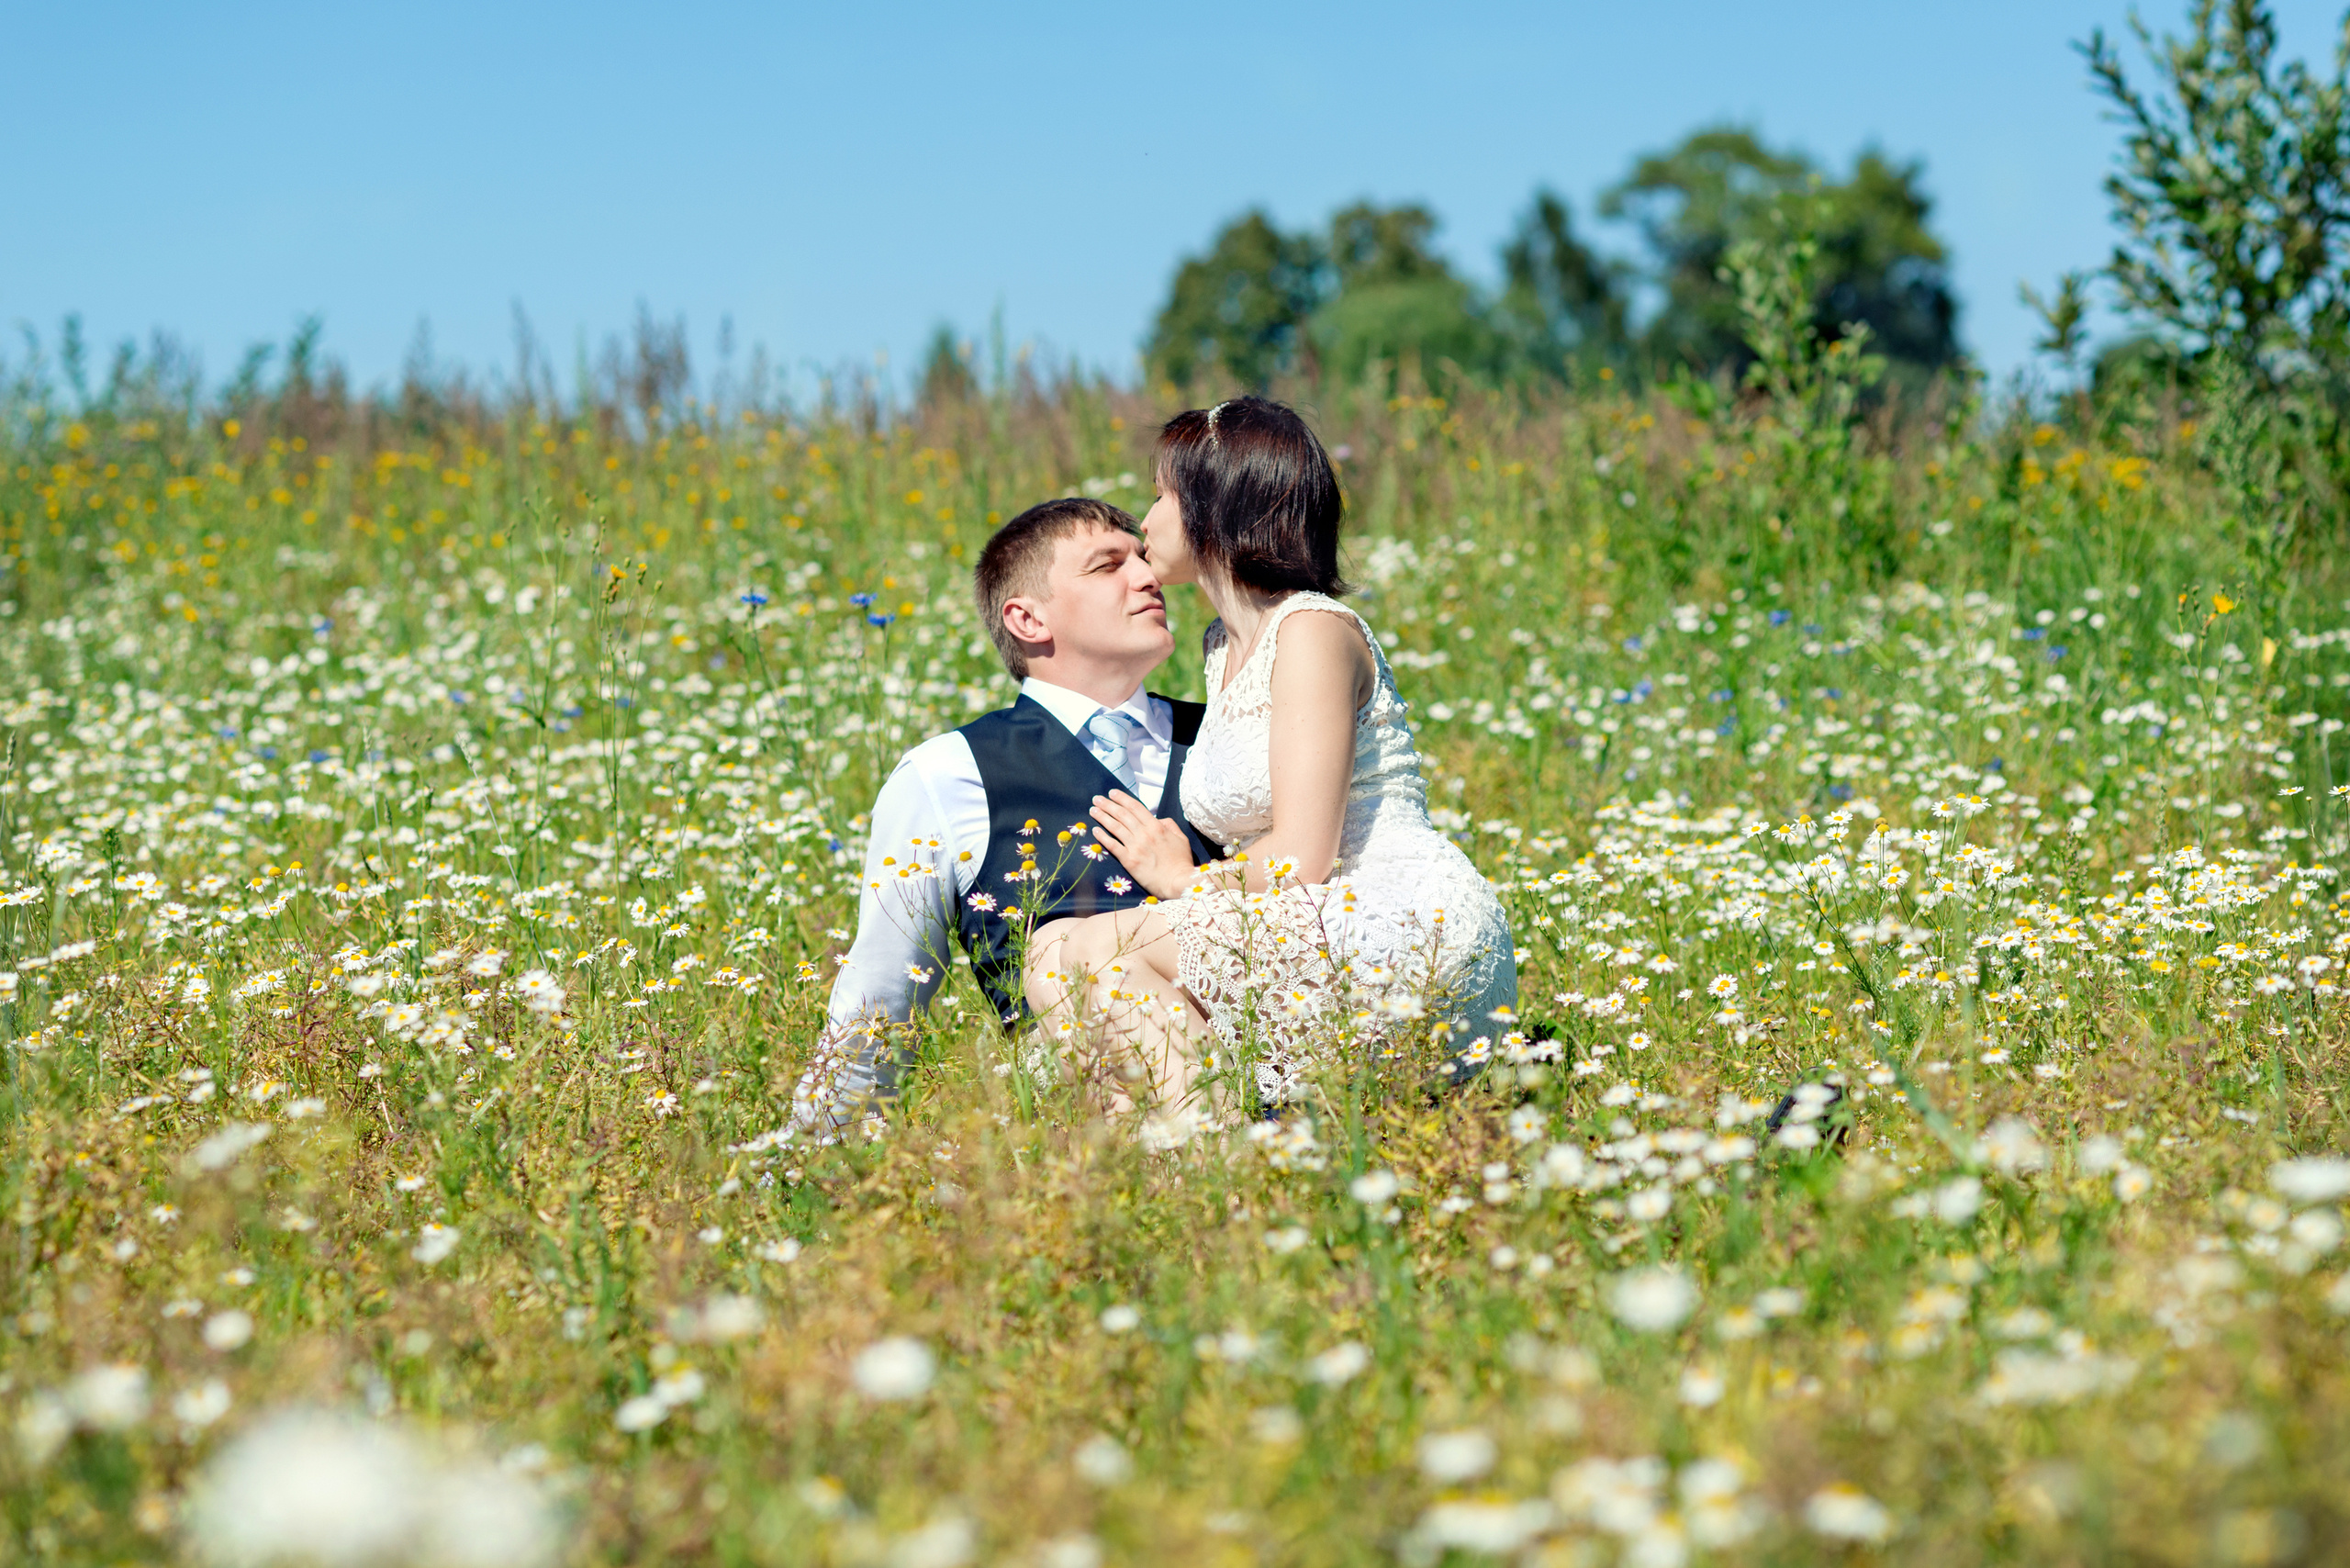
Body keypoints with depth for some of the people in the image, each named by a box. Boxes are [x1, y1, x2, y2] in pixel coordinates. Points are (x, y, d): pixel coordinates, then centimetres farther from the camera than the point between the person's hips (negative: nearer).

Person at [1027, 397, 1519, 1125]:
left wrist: (1181, 879, 1)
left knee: (1066, 949, -18)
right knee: (1057, 971, -9)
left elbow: (1300, 861, -15)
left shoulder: (1313, 630, -9)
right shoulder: (1225, 647, 20)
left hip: (1413, 930, -9)